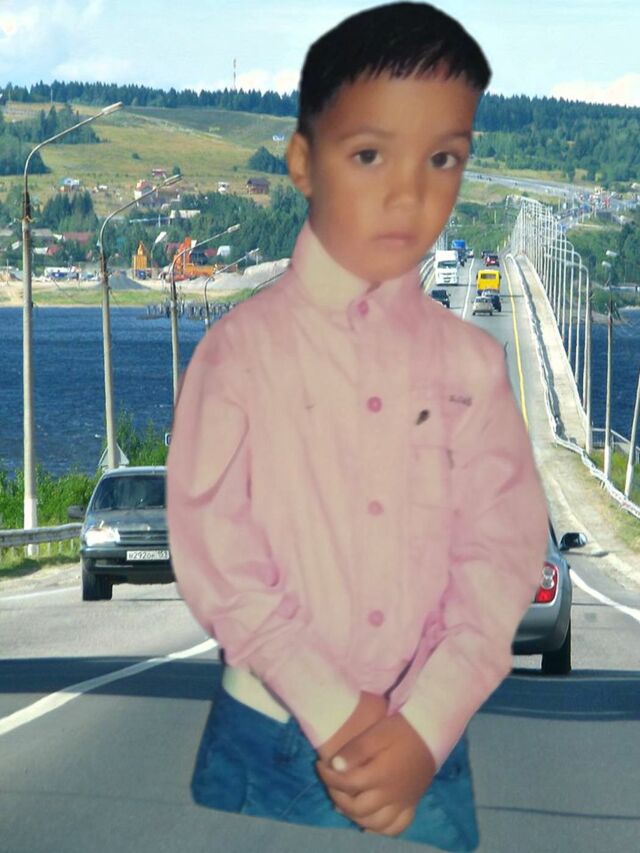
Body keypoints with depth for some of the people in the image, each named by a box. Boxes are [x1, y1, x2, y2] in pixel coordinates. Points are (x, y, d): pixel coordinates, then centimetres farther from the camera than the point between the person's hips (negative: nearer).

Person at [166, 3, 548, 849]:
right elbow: (215, 555, -10)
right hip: (271, 741, -2)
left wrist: (422, 731, -14)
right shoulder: (243, 349, -6)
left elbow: (502, 552, -3)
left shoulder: (471, 363, 1)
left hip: (425, 751, 2)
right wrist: (336, 716, -15)